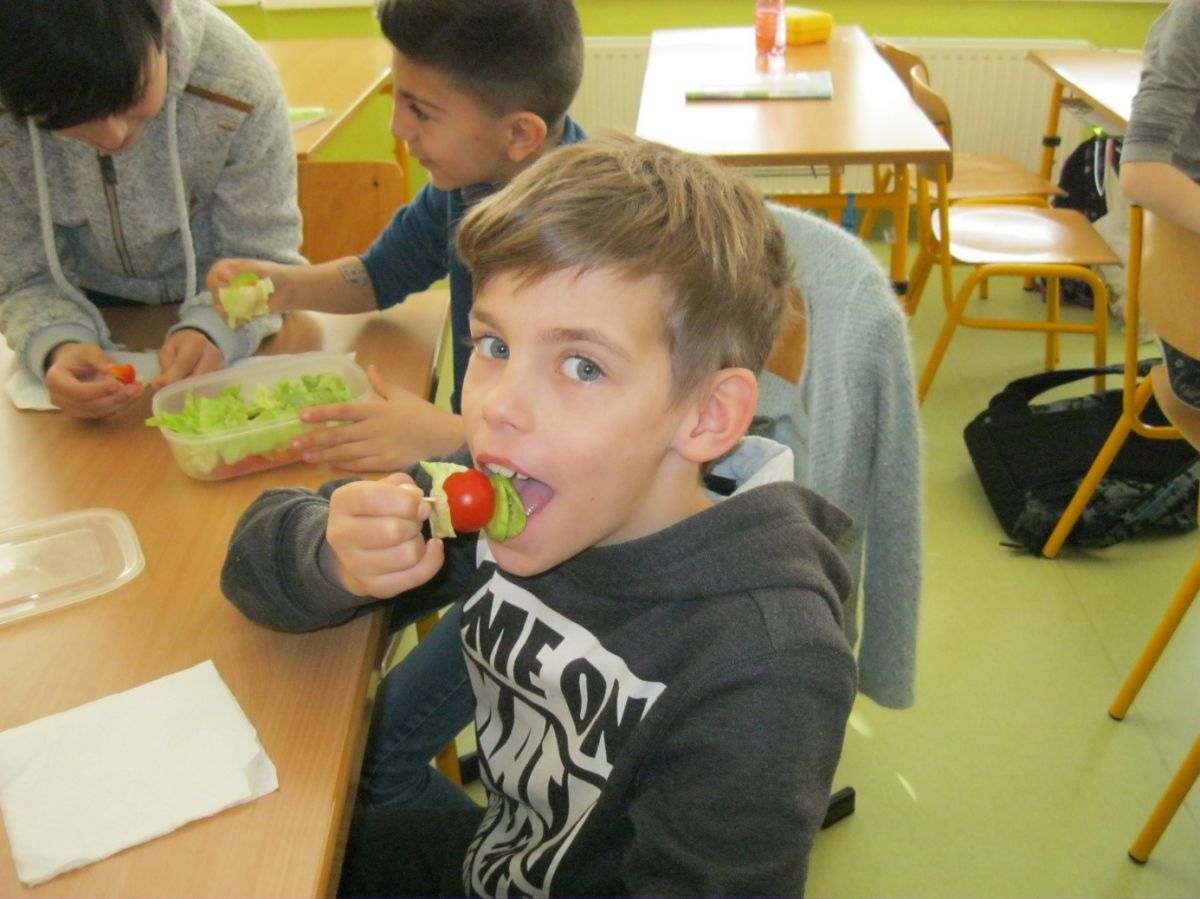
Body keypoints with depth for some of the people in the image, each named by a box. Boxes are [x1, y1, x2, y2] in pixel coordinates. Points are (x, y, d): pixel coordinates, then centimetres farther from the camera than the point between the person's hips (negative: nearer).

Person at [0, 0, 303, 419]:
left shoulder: (237, 86, -29)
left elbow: (263, 257, -20)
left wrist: (213, 331, -41)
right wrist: (57, 347, -38)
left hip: (213, 299, 0)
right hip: (93, 303, 0)